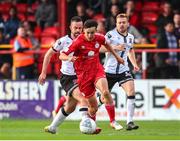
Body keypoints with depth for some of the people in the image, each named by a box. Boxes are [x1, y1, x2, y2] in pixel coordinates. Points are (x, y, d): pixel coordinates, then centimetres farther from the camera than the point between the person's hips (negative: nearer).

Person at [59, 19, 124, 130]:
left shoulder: (99, 38, -4)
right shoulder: (78, 42, -17)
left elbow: (106, 45, 21)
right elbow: (61, 56, -17)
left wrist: (116, 56, 29)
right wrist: (69, 58, -39)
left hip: (97, 70, 2)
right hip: (83, 74, -2)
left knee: (105, 92, -27)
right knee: (93, 106, 1)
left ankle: (113, 121, -16)